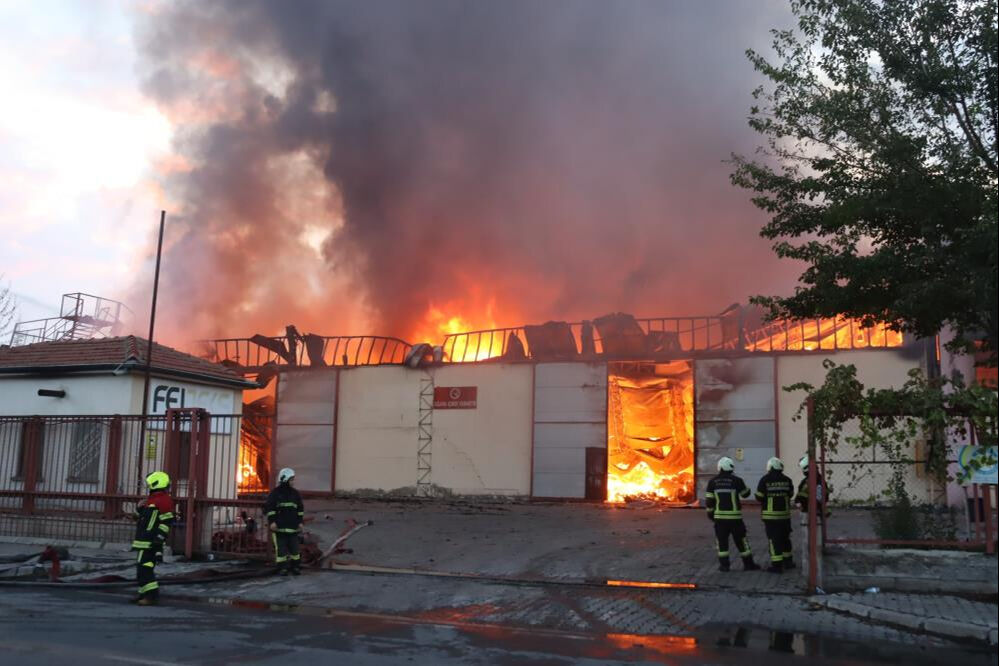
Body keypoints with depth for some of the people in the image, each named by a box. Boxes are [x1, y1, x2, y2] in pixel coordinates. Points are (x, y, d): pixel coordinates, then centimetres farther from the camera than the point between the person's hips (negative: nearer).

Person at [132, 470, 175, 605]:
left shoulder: (164, 500, -13)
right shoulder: (152, 499, 21)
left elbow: (167, 522, -20)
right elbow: (139, 517, 29)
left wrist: (159, 538, -23)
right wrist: (139, 508, 8)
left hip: (151, 541, -11)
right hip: (145, 540, 11)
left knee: (144, 567, -14)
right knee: (142, 567, 15)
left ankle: (152, 595, -15)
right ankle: (144, 594, 23)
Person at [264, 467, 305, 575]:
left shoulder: (295, 493, 12)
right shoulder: (275, 493, -1)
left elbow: (300, 508, 17)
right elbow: (269, 507, -4)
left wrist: (300, 521, 10)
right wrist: (272, 521, -11)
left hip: (292, 526, 4)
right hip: (279, 526, -4)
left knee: (294, 547, 4)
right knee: (281, 548, -2)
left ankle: (295, 567, 14)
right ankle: (282, 569, 4)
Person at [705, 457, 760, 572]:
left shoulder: (713, 482, 0)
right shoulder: (736, 480, -7)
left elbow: (709, 501, 1)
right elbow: (745, 494, 9)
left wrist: (710, 513, 12)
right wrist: (742, 484, 27)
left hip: (719, 516, 2)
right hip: (734, 516, -2)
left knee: (722, 541, 7)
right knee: (741, 540, 6)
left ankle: (724, 564, 6)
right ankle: (748, 564, 11)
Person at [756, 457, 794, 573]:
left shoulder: (765, 480, -10)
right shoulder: (787, 480, 1)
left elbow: (759, 497, -8)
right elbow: (790, 494, 12)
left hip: (770, 515, -4)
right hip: (785, 514, 4)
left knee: (774, 539, -1)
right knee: (785, 538, 19)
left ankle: (777, 565, -3)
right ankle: (788, 561, 28)